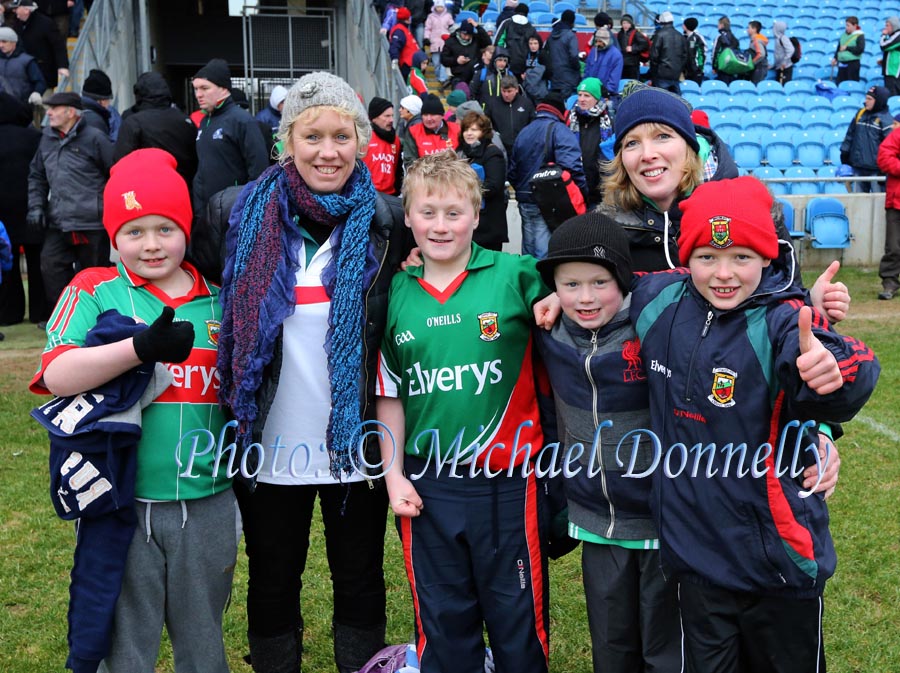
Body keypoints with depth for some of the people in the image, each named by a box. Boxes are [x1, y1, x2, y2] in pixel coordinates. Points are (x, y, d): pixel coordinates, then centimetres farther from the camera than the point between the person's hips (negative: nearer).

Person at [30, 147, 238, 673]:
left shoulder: (219, 301, 6)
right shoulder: (94, 291, -3)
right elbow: (57, 375, -18)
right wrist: (142, 346, -29)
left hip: (209, 503, 3)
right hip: (126, 504, -2)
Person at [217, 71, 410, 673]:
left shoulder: (388, 222, -3)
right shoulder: (246, 213, -1)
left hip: (356, 439, 0)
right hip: (270, 441, 1)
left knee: (360, 580, 15)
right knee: (273, 583, 16)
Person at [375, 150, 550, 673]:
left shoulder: (515, 276, -7)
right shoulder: (397, 293, 3)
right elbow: (390, 395, 8)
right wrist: (393, 475, 5)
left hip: (507, 481, -2)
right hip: (426, 487, 3)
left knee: (518, 618, 13)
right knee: (442, 621, 17)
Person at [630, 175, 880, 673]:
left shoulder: (781, 320, -21)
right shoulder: (659, 301, -6)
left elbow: (855, 367, -42)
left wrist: (833, 370, -63)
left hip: (778, 557, -3)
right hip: (695, 553, 3)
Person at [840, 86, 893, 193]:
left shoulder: (885, 119, -9)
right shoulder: (860, 114, 10)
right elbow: (850, 134, 17)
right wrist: (845, 151, 12)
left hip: (876, 169, -6)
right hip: (858, 167, 6)